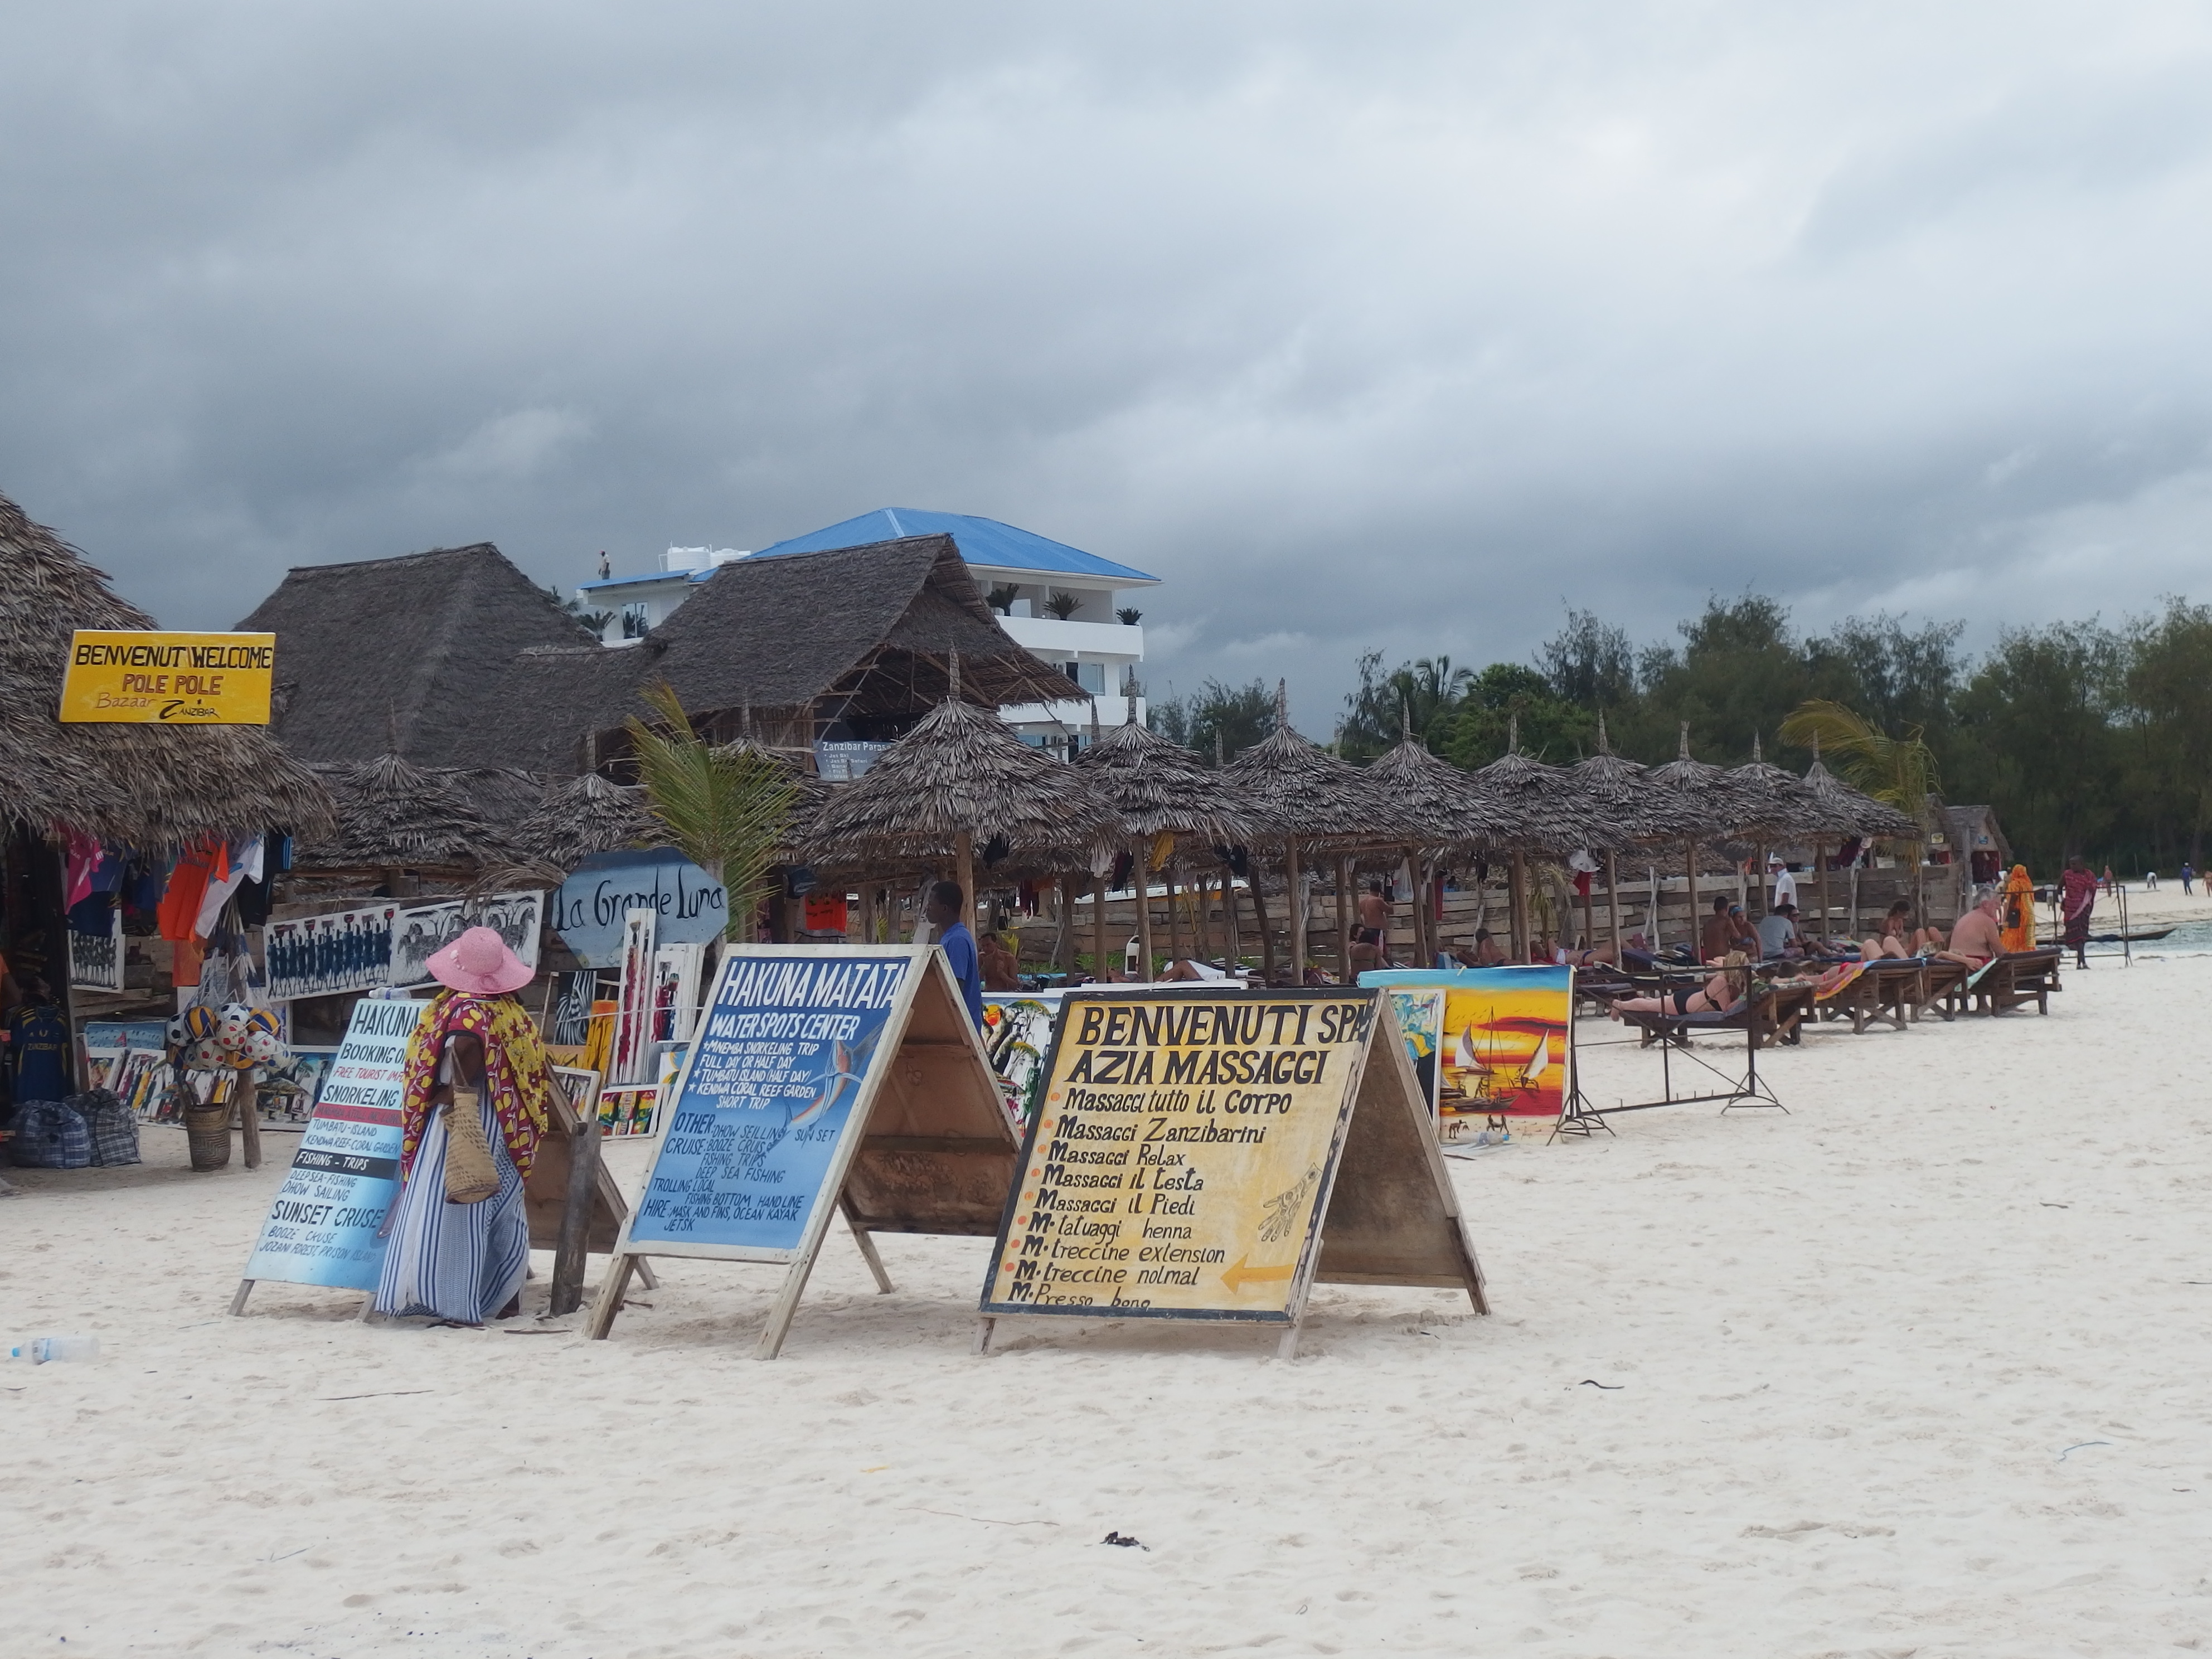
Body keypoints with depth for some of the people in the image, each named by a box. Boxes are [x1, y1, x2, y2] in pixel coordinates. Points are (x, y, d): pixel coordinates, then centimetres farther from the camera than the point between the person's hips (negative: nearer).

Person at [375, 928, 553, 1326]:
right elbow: (534, 1068, 12)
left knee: (453, 1208, -7)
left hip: (461, 1119, -9)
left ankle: (459, 1305, -11)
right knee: (502, 1211, 16)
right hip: (507, 1126, 9)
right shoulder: (514, 1011, 10)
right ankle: (508, 1298, 23)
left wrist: (457, 1089, -17)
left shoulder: (465, 1007, -13)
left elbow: (467, 1043, -31)